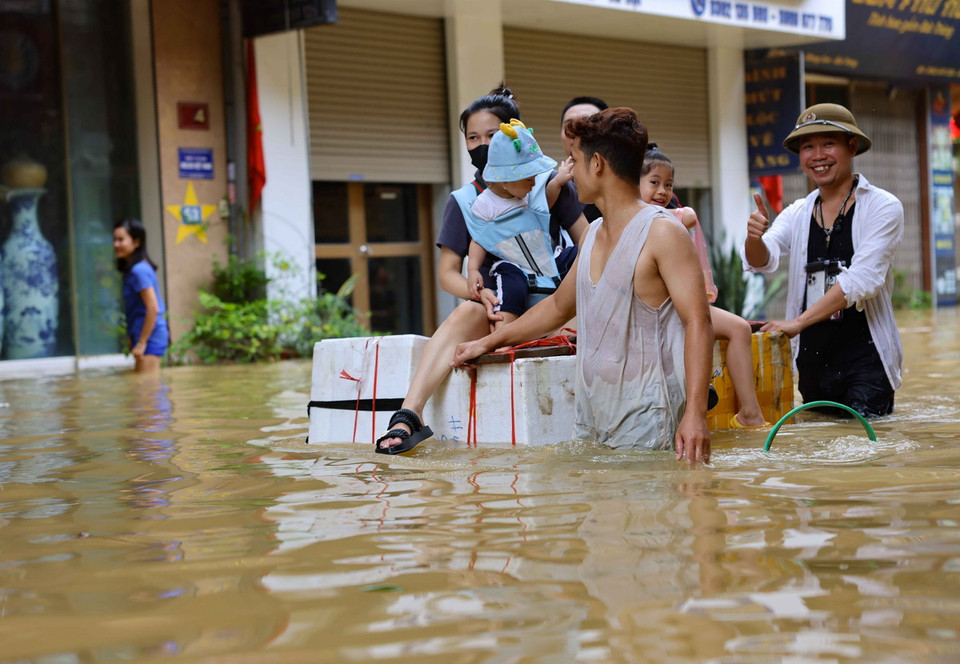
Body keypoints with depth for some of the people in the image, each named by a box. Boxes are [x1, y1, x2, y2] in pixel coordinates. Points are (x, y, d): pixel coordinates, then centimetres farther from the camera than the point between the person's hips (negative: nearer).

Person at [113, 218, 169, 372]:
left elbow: (153, 308, -20)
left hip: (148, 337, -10)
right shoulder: (131, 269, 13)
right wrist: (134, 340, 18)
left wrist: (141, 342, -18)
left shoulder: (139, 271, -15)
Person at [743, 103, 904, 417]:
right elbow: (762, 261, -4)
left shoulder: (883, 208, -6)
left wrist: (798, 322, -22)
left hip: (866, 359, -5)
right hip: (812, 357, 5)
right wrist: (754, 238, -28)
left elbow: (862, 280, -17)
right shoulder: (797, 214, 10)